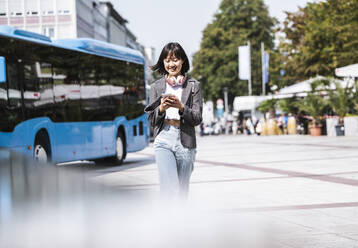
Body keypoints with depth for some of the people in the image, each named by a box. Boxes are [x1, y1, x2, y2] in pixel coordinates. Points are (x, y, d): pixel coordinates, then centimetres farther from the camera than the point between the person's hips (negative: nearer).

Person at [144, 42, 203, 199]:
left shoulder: (193, 86, 8)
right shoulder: (156, 87, 11)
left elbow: (197, 119, 2)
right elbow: (151, 121, 9)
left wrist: (181, 107, -15)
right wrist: (161, 108, -11)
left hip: (185, 141, 0)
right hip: (163, 140, 0)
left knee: (182, 191, 5)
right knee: (170, 189, -14)